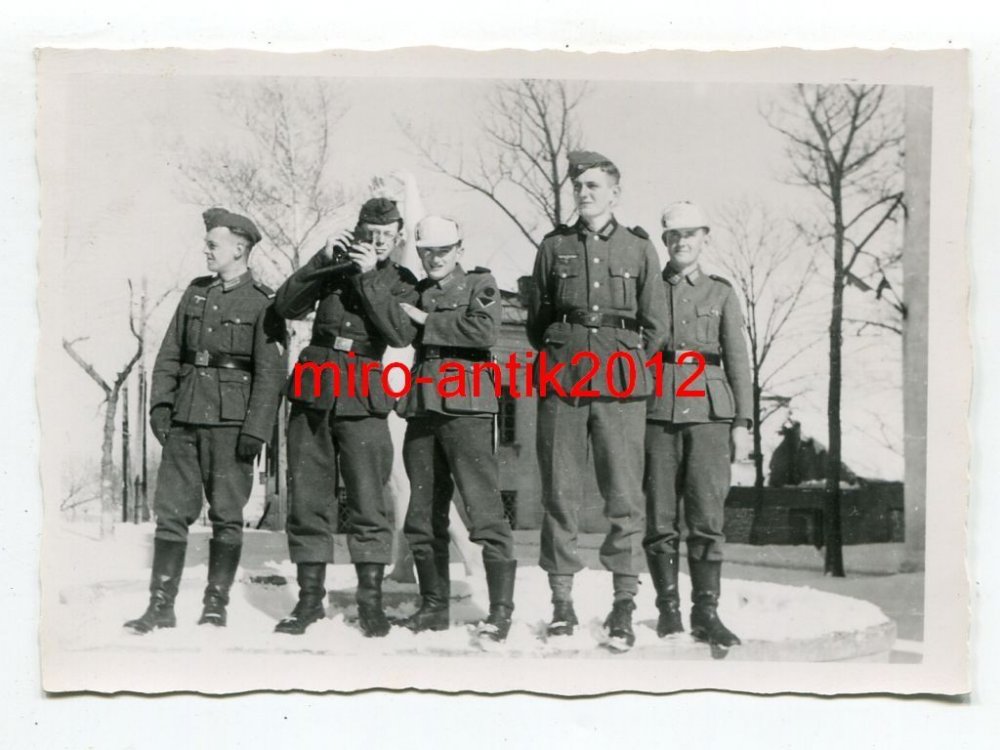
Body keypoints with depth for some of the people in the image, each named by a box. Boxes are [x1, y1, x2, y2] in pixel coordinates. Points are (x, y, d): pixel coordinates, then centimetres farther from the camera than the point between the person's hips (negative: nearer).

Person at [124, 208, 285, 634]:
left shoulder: (261, 303, -2)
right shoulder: (196, 292, 14)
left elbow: (270, 372, -7)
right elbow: (169, 354, 16)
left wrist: (255, 429, -13)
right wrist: (161, 403, 6)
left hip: (230, 422, -5)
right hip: (185, 418, 5)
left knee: (226, 515, 2)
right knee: (171, 510, 4)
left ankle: (216, 606, 11)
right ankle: (160, 606, 9)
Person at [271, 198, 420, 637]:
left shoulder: (401, 283, 9)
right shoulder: (334, 268, 12)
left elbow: (401, 334, -10)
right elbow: (286, 307, 0)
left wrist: (369, 277, -12)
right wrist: (322, 260, -9)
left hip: (361, 401, -2)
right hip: (313, 392, 2)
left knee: (368, 500, -6)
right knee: (307, 498, 2)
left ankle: (371, 600, 4)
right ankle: (310, 597, 12)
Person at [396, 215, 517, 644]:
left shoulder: (480, 284, 6)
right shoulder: (415, 293, 21)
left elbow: (485, 331, -12)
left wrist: (428, 321, -6)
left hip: (465, 405, -6)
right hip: (422, 407, 6)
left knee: (484, 510, -10)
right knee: (423, 516, 8)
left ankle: (501, 611, -6)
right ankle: (434, 607, 18)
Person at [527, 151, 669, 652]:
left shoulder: (639, 249, 9)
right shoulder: (554, 247, 12)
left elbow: (655, 326, 10)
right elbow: (536, 319, 17)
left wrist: (625, 365, 8)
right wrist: (559, 360, 12)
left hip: (620, 385, -1)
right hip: (561, 382, 1)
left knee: (624, 493, -4)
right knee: (560, 492, 1)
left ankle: (624, 604, 2)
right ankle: (561, 601, 8)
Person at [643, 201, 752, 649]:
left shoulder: (721, 293, 11)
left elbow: (737, 360, 9)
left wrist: (742, 423, 1)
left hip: (707, 409, 0)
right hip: (657, 410, 0)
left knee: (707, 514, -6)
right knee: (660, 516, 0)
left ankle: (706, 612, -1)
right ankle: (668, 607, 10)